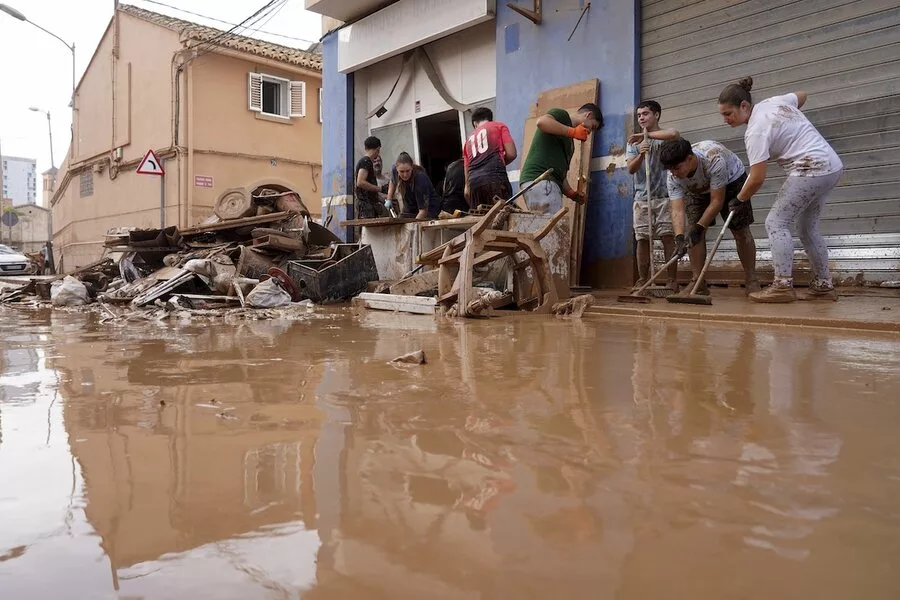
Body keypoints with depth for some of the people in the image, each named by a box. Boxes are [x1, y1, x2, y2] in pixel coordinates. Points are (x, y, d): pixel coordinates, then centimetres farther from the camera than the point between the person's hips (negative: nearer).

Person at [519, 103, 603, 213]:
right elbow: (542, 122, -16)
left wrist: (570, 192, 12)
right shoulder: (562, 115, 7)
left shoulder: (569, 142, 29)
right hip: (539, 179, -9)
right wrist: (573, 132, -12)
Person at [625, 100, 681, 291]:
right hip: (642, 198, 3)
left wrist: (646, 135, -14)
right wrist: (641, 155, -19)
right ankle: (642, 281, 5)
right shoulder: (634, 142, 14)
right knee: (642, 239, 1)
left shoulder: (664, 137, 4)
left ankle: (672, 280, -4)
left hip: (665, 196, -3)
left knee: (668, 237, -6)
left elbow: (674, 134, -22)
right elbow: (631, 169, 1)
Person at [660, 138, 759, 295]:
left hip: (731, 181, -3)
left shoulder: (713, 160, -43)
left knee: (741, 231, -8)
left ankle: (752, 281, 1)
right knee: (695, 234, -10)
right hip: (698, 190, 4)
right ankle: (698, 282, -4)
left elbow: (717, 201, -37)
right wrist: (679, 237, -50)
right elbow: (677, 210, -35)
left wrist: (699, 227, -40)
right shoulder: (673, 177, -30)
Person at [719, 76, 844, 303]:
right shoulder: (772, 101, 8)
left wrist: (740, 199, -1)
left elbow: (757, 179, -18)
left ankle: (783, 285, -13)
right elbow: (801, 95, 31)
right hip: (832, 166, 10)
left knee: (776, 223, -9)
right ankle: (823, 285, 19)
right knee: (808, 227, 15)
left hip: (811, 169, -10)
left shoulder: (756, 131, -17)